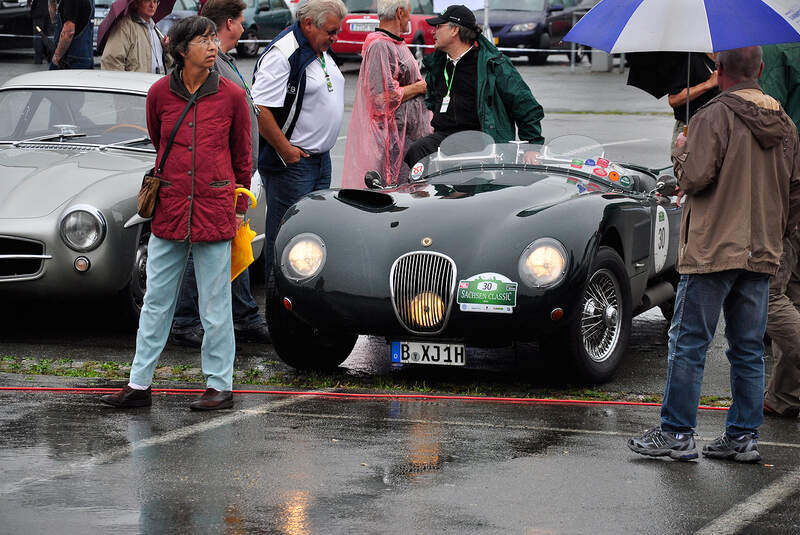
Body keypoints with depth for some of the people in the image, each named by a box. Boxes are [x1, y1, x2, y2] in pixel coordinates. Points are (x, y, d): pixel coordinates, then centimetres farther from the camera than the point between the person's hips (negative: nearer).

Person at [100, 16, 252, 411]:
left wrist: (240, 208, 11)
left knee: (215, 304, 4)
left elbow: (242, 156, 9)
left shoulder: (231, 96, -2)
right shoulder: (160, 93, 1)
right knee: (156, 301, 8)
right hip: (169, 211, 2)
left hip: (214, 211, -2)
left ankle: (220, 386, 12)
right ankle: (139, 384, 14)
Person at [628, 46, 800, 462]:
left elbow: (694, 178, -16)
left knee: (689, 343, 0)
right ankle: (743, 436, 10)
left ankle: (676, 433, 1)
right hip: (762, 254, 6)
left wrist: (681, 152, 3)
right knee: (748, 349, 10)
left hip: (712, 252, -6)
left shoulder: (714, 118, -11)